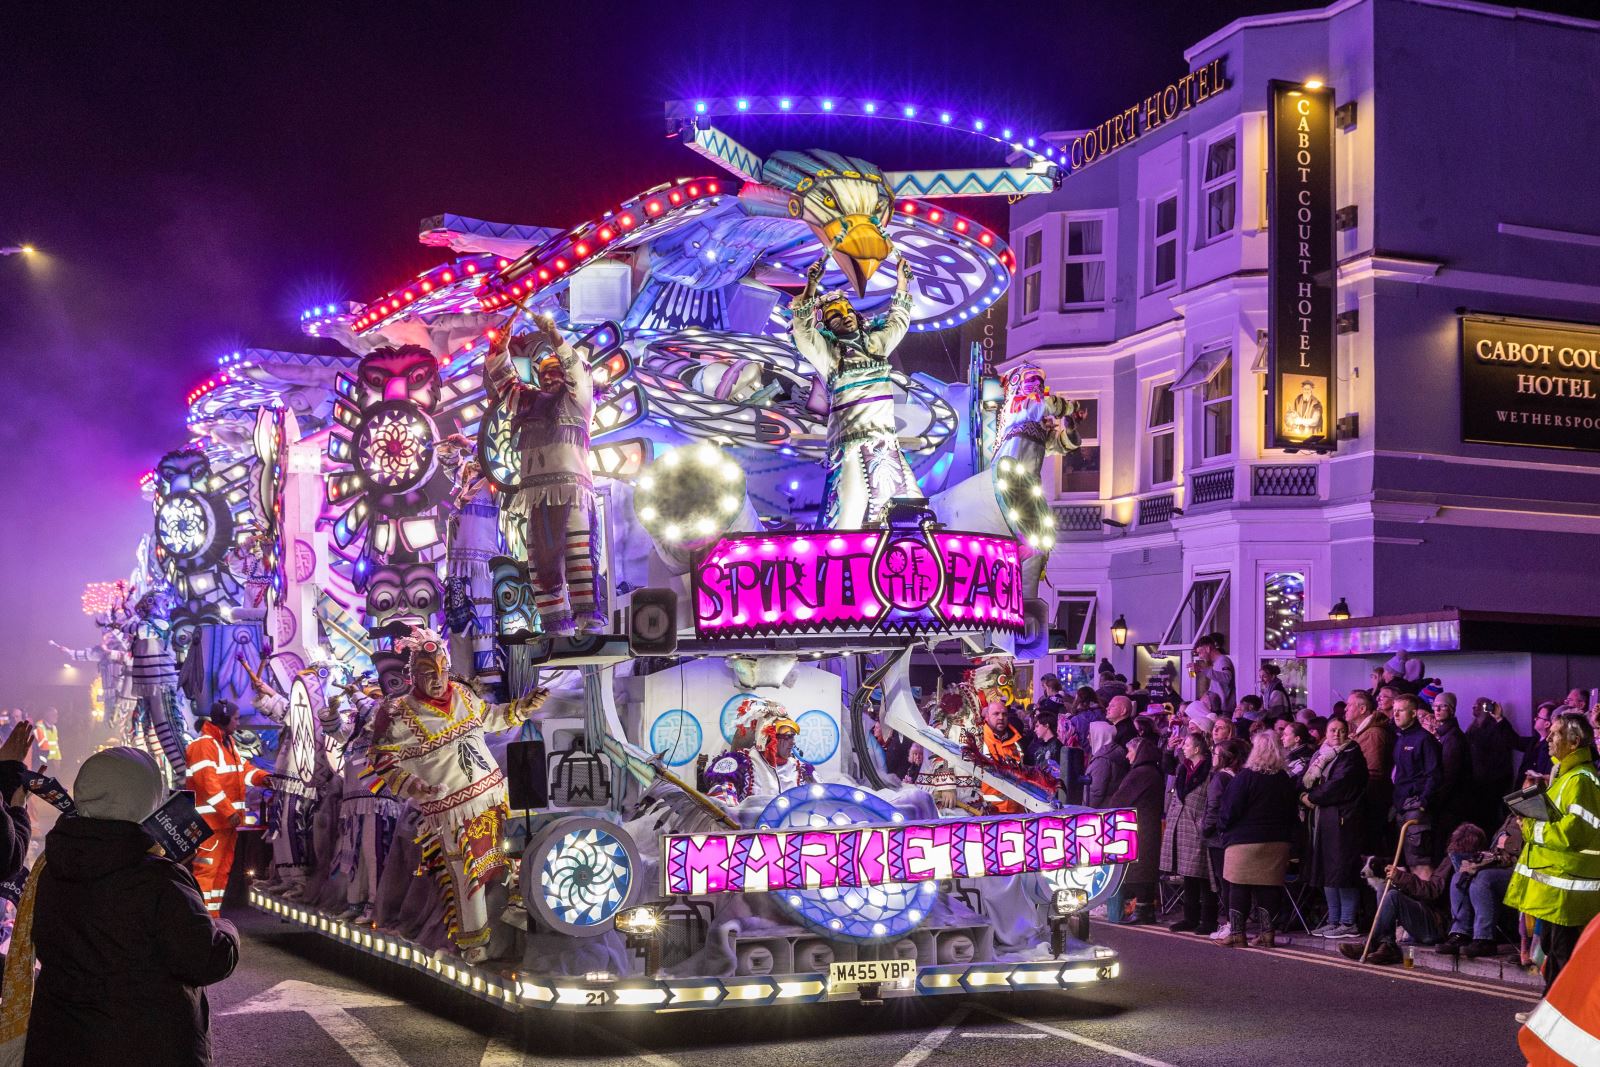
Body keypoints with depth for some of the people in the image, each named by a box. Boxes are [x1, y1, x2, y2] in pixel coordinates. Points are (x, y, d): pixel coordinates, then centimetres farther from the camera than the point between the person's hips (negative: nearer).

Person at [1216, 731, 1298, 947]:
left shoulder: (1245, 777, -11)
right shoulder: (1286, 781, 5)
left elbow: (1231, 810, -10)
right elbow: (1291, 812, 13)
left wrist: (1223, 826, 7)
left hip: (1245, 841, -5)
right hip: (1277, 841, 5)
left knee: (1238, 888, 2)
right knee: (1269, 887, 7)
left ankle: (1236, 933, 1)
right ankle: (1266, 932, 6)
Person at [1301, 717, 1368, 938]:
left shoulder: (1351, 755, -5)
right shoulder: (1320, 755, 18)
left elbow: (1338, 784, -14)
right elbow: (1305, 780, 13)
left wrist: (1312, 797, -6)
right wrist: (1304, 795, -8)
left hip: (1343, 818, -8)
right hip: (1322, 819, 8)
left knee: (1342, 871, -9)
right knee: (1326, 871, 9)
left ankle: (1348, 922, -6)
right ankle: (1333, 920, 15)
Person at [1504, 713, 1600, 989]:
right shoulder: (1564, 775, 18)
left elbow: (1572, 833, -24)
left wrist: (1531, 828, -13)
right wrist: (1533, 823, 9)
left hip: (1568, 885, -11)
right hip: (1553, 879, 11)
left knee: (1564, 951, -7)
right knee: (1551, 945, 16)